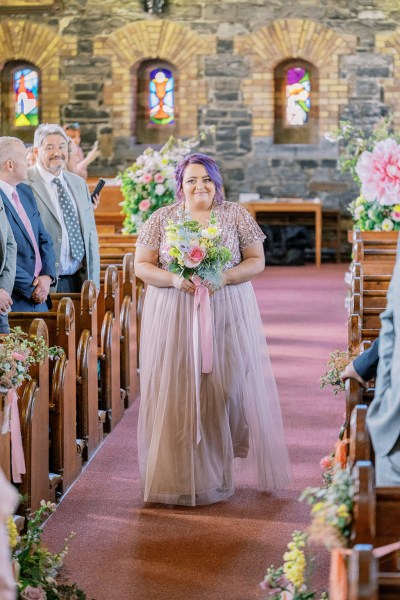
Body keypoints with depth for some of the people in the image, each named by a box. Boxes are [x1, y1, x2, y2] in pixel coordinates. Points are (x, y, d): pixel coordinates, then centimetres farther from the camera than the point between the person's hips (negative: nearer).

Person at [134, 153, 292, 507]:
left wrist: (226, 276, -15)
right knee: (177, 393, -2)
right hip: (174, 317, 0)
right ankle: (179, 474, 8)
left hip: (227, 316, 0)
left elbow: (257, 261, 3)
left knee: (226, 390, -3)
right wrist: (174, 280, -15)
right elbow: (142, 266, 3)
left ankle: (218, 471, 12)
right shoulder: (161, 218, 5)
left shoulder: (236, 216, 5)